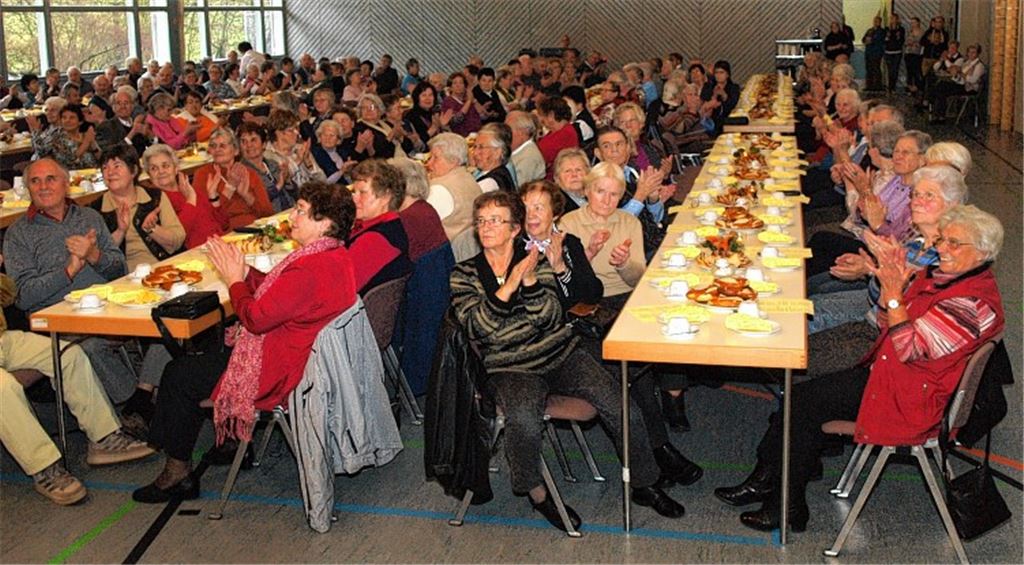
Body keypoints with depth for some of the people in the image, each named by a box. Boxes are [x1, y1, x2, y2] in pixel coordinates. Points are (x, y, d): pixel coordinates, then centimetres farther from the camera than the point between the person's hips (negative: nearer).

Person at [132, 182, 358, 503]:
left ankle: (178, 471, 17)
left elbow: (256, 318, -24)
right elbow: (277, 290, 12)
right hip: (301, 354, 10)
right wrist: (244, 272, -1)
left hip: (280, 372, -10)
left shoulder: (310, 268, -30)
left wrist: (235, 281, -8)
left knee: (179, 376, 2)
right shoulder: (336, 256, 3)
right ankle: (234, 441, 25)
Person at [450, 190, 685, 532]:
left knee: (619, 404, -14)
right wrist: (510, 284, -19)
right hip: (511, 368, -3)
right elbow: (478, 327, -12)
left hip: (560, 355, 3)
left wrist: (531, 280, -19)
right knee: (524, 418, -34)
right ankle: (536, 493, -7)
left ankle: (644, 485, 7)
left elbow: (550, 318, -4)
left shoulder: (535, 261, 9)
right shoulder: (464, 275, 4)